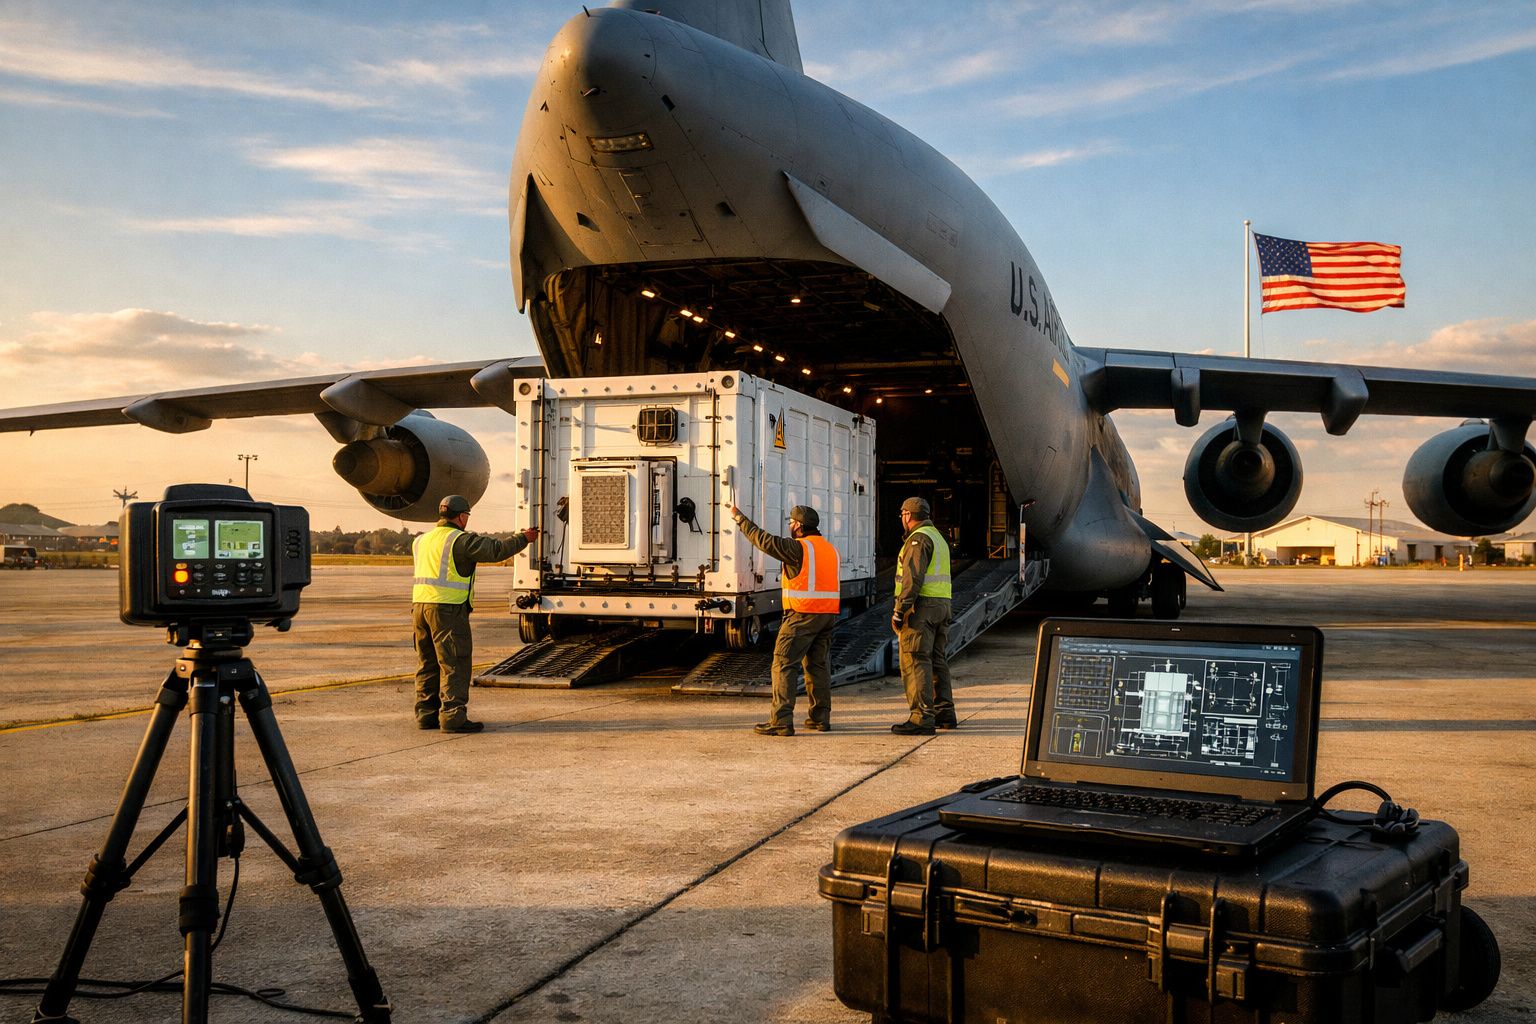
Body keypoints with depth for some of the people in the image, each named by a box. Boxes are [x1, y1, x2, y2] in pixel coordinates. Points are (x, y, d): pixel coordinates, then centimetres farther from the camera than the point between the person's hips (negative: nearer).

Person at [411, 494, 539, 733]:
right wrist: (524, 539, 6)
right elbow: (497, 550, -8)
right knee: (454, 664, -5)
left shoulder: (421, 541, 16)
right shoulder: (461, 540, -8)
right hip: (448, 608, -8)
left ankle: (426, 714, 16)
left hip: (420, 605, 8)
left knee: (427, 664, 14)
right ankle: (452, 716, -7)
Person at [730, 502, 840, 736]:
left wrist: (741, 519, -2)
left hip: (802, 615, -8)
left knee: (784, 665, -4)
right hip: (828, 614, 8)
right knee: (818, 665, 15)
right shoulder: (830, 548, 15)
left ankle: (781, 721, -8)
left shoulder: (799, 547, -10)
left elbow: (765, 540, -9)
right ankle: (820, 718, 18)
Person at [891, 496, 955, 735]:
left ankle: (921, 718, -14)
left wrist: (899, 610, -19)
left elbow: (913, 578, -19)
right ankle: (944, 712, 17)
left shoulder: (919, 539, -11)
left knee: (915, 661, -10)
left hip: (921, 606, -10)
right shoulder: (938, 538, 20)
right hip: (941, 607, 10)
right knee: (937, 660, 14)